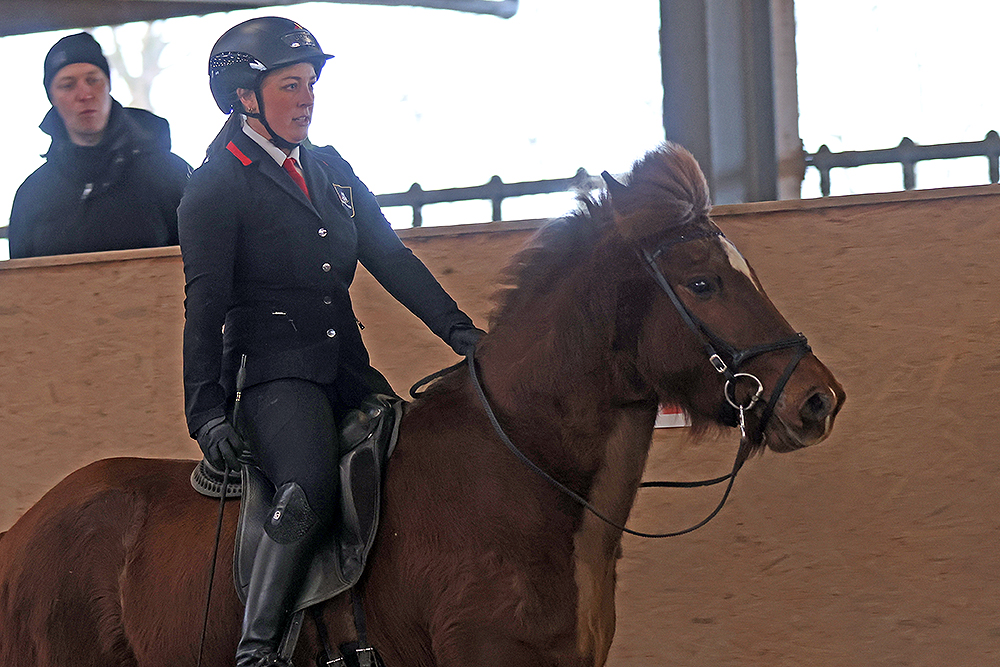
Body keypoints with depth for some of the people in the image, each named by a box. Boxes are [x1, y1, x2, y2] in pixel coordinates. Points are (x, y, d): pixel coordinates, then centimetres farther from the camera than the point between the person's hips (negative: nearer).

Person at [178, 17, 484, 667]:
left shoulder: (330, 168, 17)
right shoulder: (218, 184, -1)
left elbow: (391, 258, 16)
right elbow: (205, 304, -5)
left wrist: (457, 327, 3)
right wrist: (207, 411, -13)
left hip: (346, 364, 7)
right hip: (272, 368, -7)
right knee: (311, 486, -31)